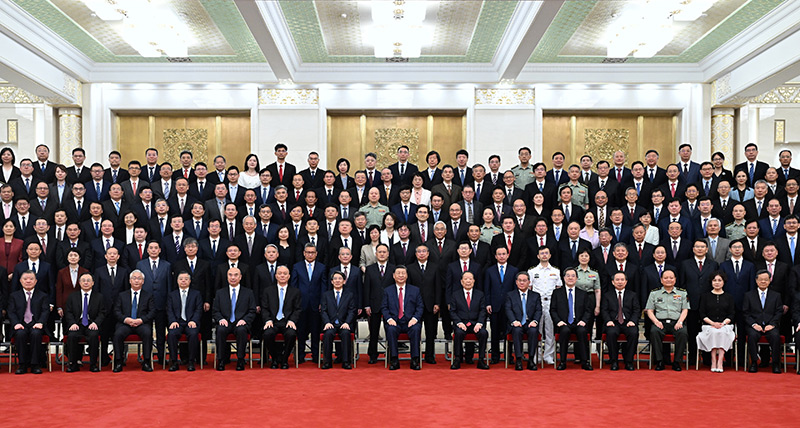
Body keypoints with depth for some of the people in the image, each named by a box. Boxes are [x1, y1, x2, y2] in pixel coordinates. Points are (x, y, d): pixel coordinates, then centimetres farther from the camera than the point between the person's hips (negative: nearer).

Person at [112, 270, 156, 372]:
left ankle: (146, 362, -25)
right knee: (118, 334, -31)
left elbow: (152, 312, 5)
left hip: (142, 323, -1)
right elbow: (116, 312, 8)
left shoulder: (148, 296, 16)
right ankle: (119, 362, -20)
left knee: (147, 333, -34)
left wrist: (141, 320, -13)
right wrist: (126, 319, -12)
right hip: (125, 323, 1)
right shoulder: (122, 295, 19)